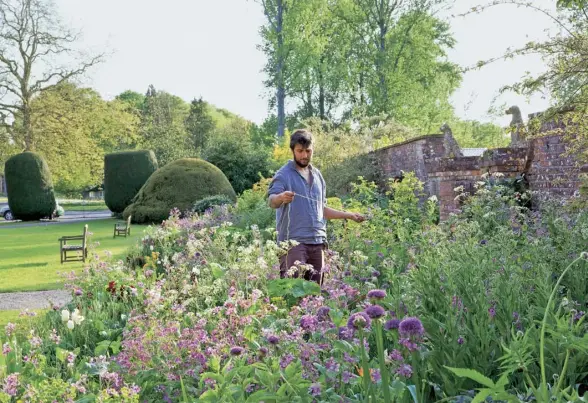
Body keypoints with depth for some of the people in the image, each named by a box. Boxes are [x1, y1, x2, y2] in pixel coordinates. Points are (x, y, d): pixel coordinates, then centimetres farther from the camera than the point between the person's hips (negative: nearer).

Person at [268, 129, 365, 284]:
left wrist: (348, 215, 19)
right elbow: (272, 201, -18)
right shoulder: (284, 175, -2)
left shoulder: (317, 175, 19)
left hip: (317, 242, 6)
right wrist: (281, 197, -41)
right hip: (293, 241, -6)